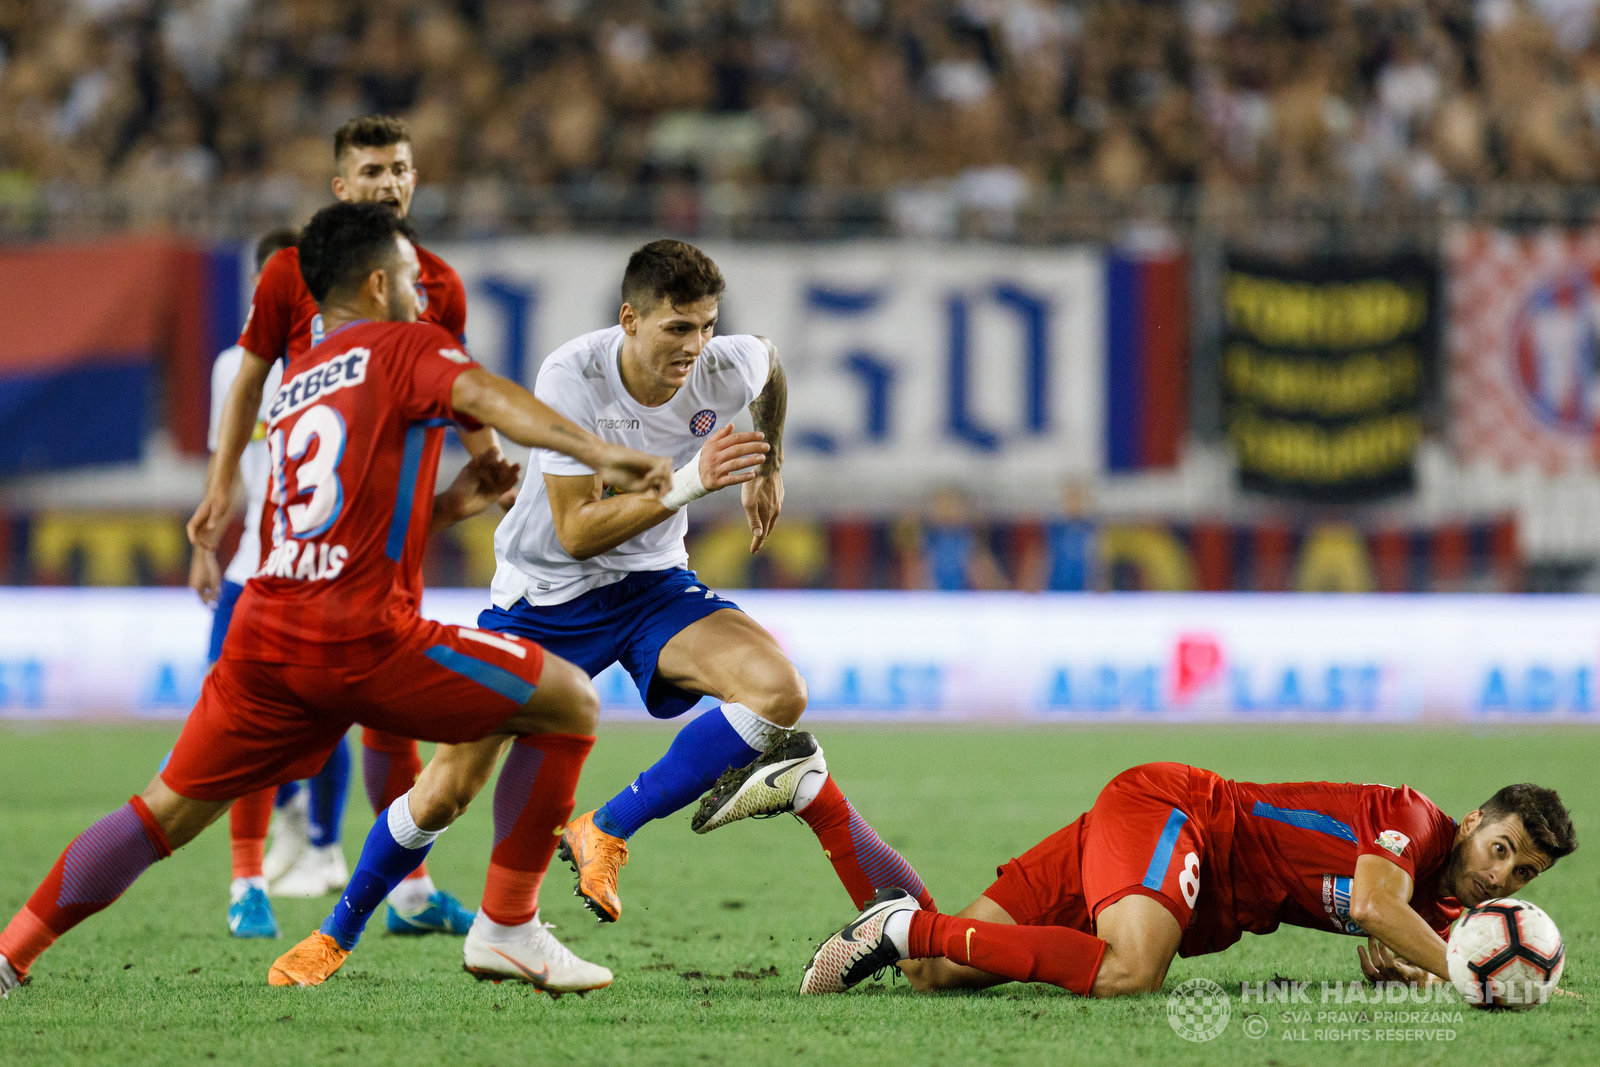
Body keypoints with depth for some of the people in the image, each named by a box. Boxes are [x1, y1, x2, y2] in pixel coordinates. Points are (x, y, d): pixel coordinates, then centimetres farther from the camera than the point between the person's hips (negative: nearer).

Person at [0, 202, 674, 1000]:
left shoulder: (292, 387, 27)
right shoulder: (403, 346, 6)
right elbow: (485, 397, -16)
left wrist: (448, 504, 28)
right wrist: (598, 453, -24)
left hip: (262, 634, 7)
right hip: (362, 638, -7)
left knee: (168, 811, 16)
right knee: (570, 702, 5)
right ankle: (509, 929, 5)